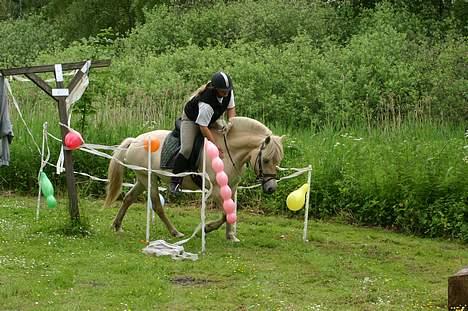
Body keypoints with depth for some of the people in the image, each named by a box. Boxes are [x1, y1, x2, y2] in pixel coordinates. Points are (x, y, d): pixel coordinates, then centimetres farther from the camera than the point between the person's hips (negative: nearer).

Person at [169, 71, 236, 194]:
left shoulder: (229, 92, -22)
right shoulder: (206, 103, -43)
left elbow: (231, 108, -3)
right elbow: (203, 127, -37)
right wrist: (216, 145, -37)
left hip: (212, 119, 8)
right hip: (191, 119, -8)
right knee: (187, 149, -23)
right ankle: (175, 182, -14)